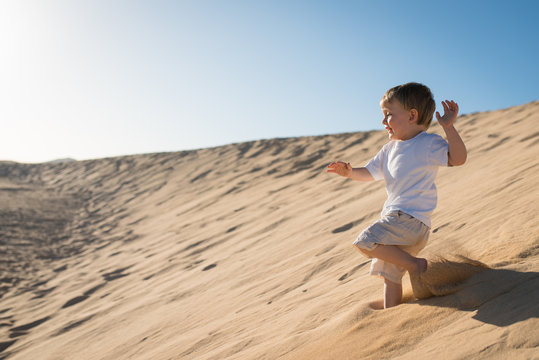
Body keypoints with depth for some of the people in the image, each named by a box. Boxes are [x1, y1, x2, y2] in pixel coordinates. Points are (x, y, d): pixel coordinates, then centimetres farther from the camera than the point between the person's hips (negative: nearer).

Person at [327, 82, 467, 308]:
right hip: (395, 219, 9)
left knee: (365, 243, -23)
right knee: (390, 276, 15)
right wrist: (350, 172, 4)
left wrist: (448, 127, -27)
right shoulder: (389, 149, 17)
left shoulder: (429, 143, -6)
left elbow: (458, 158, -18)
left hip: (411, 219, -9)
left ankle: (414, 264, -11)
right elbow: (369, 173, 23)